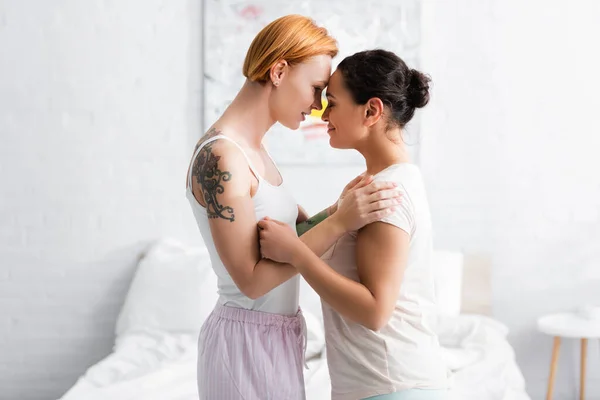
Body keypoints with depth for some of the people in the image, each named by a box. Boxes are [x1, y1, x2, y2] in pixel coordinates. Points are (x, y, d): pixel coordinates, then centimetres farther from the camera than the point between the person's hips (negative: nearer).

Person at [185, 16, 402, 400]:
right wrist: (340, 221, -25)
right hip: (248, 340, -9)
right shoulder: (220, 156, -21)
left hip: (276, 337, 9)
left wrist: (342, 207, -9)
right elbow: (252, 280, -23)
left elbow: (299, 229, 9)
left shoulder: (253, 149, 8)